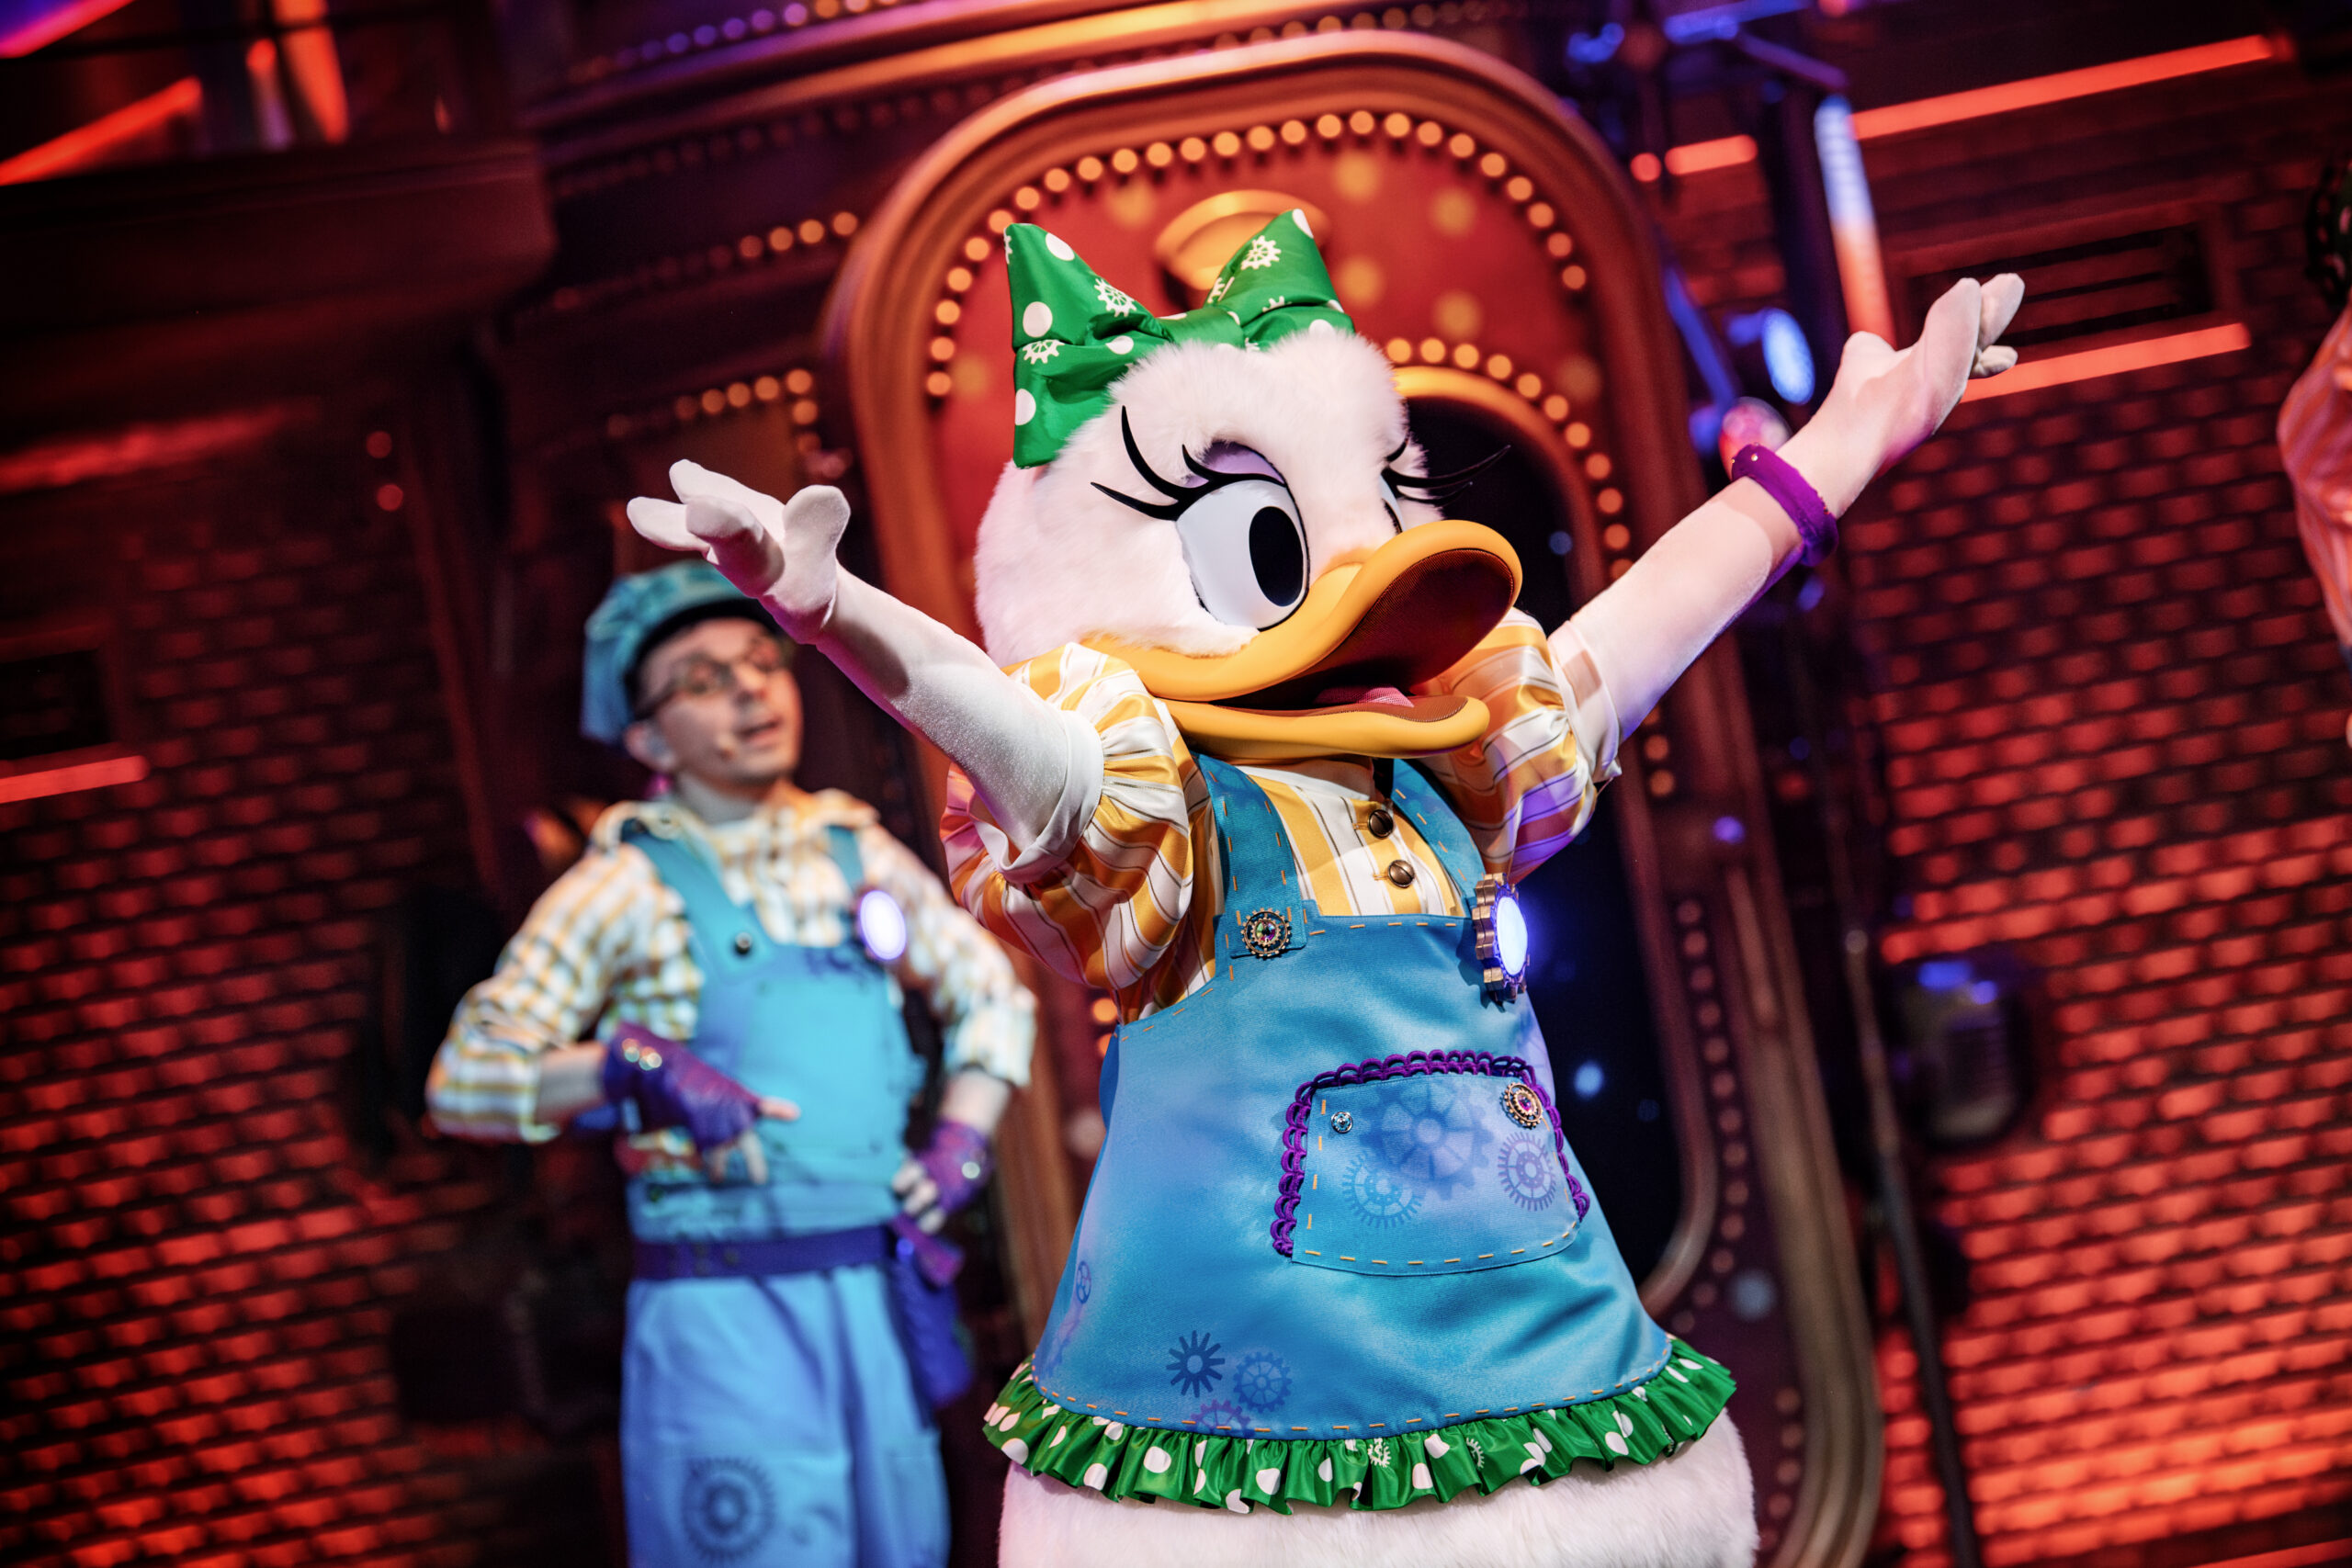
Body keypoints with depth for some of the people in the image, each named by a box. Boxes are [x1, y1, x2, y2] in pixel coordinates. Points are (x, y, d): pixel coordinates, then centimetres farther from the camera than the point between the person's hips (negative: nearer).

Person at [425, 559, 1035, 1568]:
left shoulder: (859, 855, 11)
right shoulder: (626, 888, -2)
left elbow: (992, 995, 24)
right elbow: (464, 1081, -5)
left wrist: (962, 1139, 9)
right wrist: (637, 1064, -18)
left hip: (878, 1295, 5)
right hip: (725, 1316, -5)